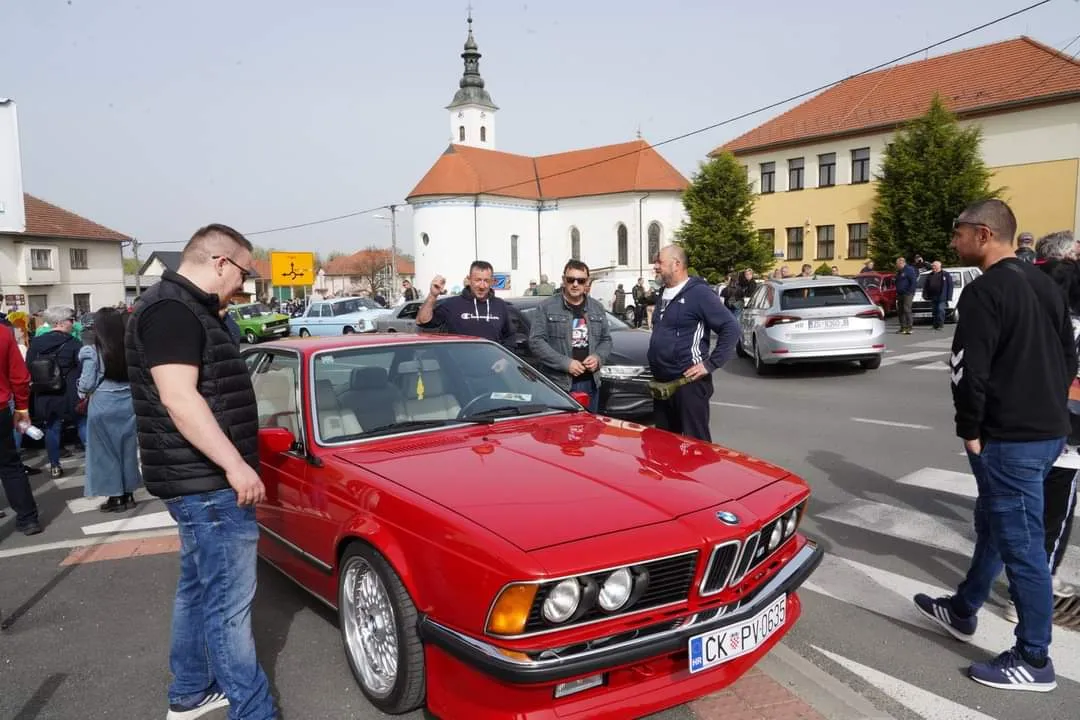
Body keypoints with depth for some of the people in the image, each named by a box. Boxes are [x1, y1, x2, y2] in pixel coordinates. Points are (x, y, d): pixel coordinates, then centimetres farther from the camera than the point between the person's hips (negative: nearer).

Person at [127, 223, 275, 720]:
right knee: (229, 601, -5)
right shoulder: (171, 309, -17)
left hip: (204, 479, 11)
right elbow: (179, 398, -26)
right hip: (206, 483, -11)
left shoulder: (188, 309, 16)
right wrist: (235, 465, -27)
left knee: (199, 589, 19)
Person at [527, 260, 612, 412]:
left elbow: (606, 339, 19)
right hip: (557, 383, -5)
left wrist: (598, 357, -5)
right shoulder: (546, 307, -3)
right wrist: (565, 363, -17)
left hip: (590, 382, 5)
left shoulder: (597, 308, 14)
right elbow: (536, 341, -9)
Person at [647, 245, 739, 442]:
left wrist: (710, 364, -16)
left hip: (689, 382, -9)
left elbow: (731, 328, -16)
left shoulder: (699, 293, -11)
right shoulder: (664, 295, 16)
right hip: (662, 382, 9)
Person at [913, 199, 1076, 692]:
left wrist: (970, 430, -9)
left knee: (1021, 544, -1)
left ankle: (1034, 660, 11)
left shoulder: (984, 291, -16)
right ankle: (962, 611, 36)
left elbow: (970, 370, -21)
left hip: (1010, 438, -10)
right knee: (993, 525, 20)